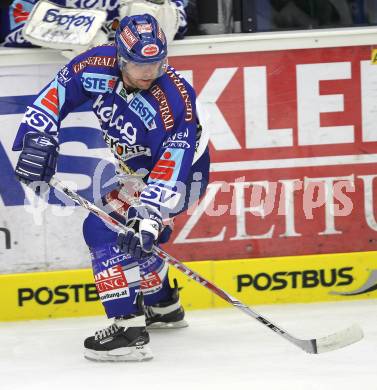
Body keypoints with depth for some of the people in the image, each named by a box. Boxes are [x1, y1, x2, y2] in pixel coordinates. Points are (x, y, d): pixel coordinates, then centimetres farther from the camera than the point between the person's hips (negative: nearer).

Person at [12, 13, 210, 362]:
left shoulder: (174, 99, -34)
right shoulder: (97, 66, -19)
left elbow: (171, 168, -37)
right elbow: (57, 92, -9)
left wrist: (149, 216, -45)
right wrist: (39, 137, -22)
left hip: (181, 171, -8)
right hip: (137, 170, 8)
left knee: (105, 230, -20)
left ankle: (129, 329, -25)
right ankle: (164, 307, 41)